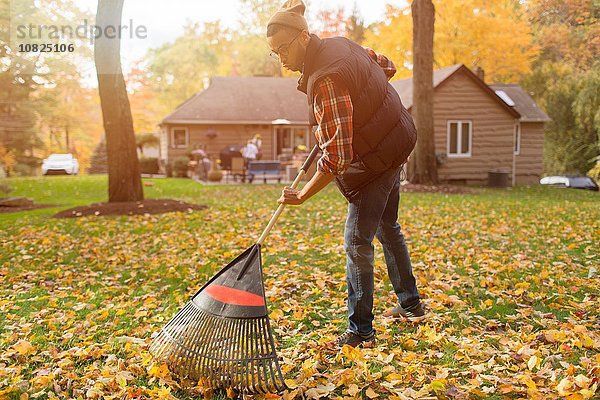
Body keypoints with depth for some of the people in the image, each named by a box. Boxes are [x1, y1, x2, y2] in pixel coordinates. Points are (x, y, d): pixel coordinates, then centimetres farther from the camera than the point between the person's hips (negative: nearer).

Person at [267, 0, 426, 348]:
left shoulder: (326, 80, -29)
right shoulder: (339, 45, 0)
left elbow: (337, 157, -32)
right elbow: (387, 66, 17)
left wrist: (302, 195, -25)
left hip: (375, 159, -10)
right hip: (393, 143, 10)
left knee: (357, 242, -5)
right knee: (388, 227, 22)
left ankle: (361, 332, 4)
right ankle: (411, 305, 38)